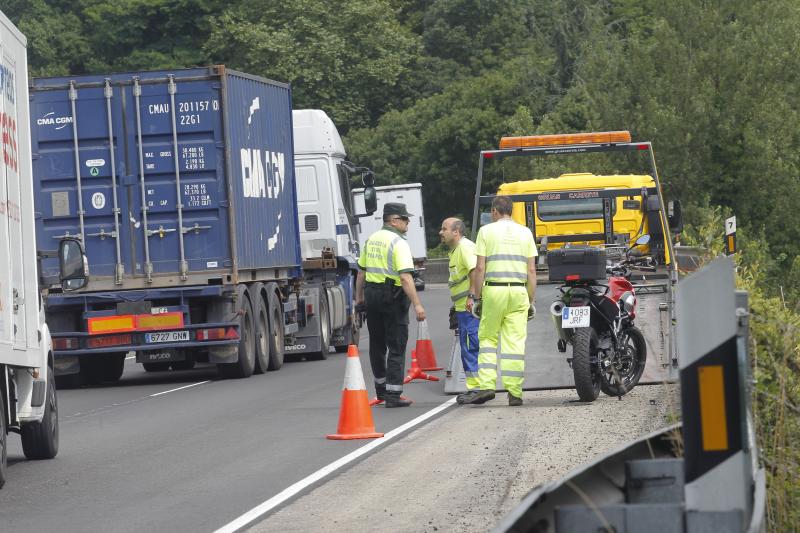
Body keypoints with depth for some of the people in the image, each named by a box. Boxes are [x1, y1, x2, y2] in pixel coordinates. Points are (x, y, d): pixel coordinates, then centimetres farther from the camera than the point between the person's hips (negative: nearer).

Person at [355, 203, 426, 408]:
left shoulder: (371, 240, 10)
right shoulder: (398, 243, -14)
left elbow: (361, 272, 17)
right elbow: (405, 277, -23)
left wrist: (359, 297, 27)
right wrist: (417, 304, -23)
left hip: (371, 293, 8)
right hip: (393, 296, -8)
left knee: (377, 344, 19)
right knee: (396, 347, -2)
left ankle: (381, 388, 33)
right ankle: (393, 395, -5)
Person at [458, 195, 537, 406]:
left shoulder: (487, 231, 2)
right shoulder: (525, 233, 11)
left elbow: (480, 268, -2)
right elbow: (532, 270, 8)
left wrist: (476, 297, 2)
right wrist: (532, 300, 12)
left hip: (494, 289, -2)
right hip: (518, 291, 2)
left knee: (487, 338, 6)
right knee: (515, 343, 1)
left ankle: (486, 386, -6)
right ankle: (515, 392, -1)